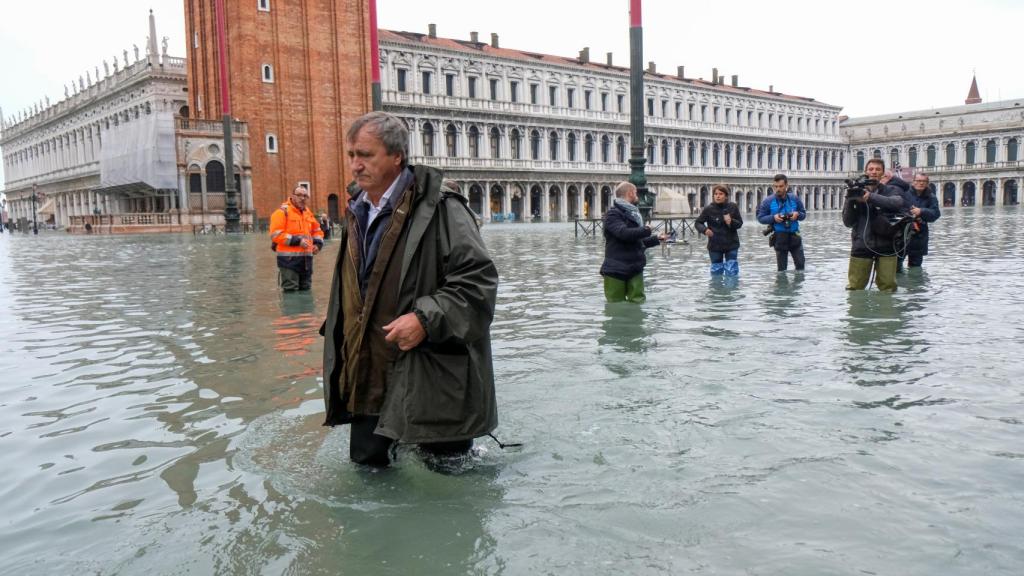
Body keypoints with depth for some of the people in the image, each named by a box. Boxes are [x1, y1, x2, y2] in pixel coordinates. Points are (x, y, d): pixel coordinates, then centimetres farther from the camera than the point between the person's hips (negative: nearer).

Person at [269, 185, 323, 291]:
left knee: (305, 289, 17)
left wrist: (318, 243, 7)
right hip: (289, 258, -7)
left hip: (306, 258, 7)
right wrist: (297, 240, -20)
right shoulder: (283, 211, -7)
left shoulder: (308, 212, 16)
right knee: (290, 290, -9)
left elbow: (317, 230, 28)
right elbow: (275, 234, -15)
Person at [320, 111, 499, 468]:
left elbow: (478, 279, -18)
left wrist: (426, 319, -25)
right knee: (367, 466, 18)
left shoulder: (439, 209, -13)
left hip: (431, 380, -7)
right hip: (369, 378, 8)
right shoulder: (355, 213, 13)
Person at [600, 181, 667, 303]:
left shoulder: (633, 213, 18)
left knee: (638, 303, 3)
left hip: (635, 269, 7)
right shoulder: (613, 214, -8)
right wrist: (646, 230, -14)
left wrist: (657, 239, 19)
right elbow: (623, 233, -26)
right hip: (616, 270, -7)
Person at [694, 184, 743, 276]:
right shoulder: (708, 209, -7)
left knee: (732, 273, 1)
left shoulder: (733, 207, -3)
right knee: (716, 271, 7)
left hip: (731, 245, 1)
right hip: (715, 246, -1)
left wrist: (731, 222, -18)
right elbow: (697, 223, 0)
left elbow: (740, 223, 4)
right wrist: (705, 230, -20)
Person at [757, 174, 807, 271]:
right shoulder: (768, 201, -5)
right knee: (782, 268, 4)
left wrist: (797, 214, -12)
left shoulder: (794, 198, 3)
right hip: (779, 237, -2)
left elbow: (804, 213, 12)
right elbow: (760, 217, -1)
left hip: (794, 236, 2)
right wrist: (773, 217, -18)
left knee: (800, 264, 3)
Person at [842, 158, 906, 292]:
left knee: (888, 288, 1)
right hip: (861, 245, 0)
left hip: (886, 246, 0)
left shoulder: (891, 190, 8)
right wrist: (850, 202, -13)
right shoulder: (856, 192, 8)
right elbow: (848, 222, 3)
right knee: (854, 288, 0)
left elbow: (898, 203, -17)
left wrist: (871, 197, -28)